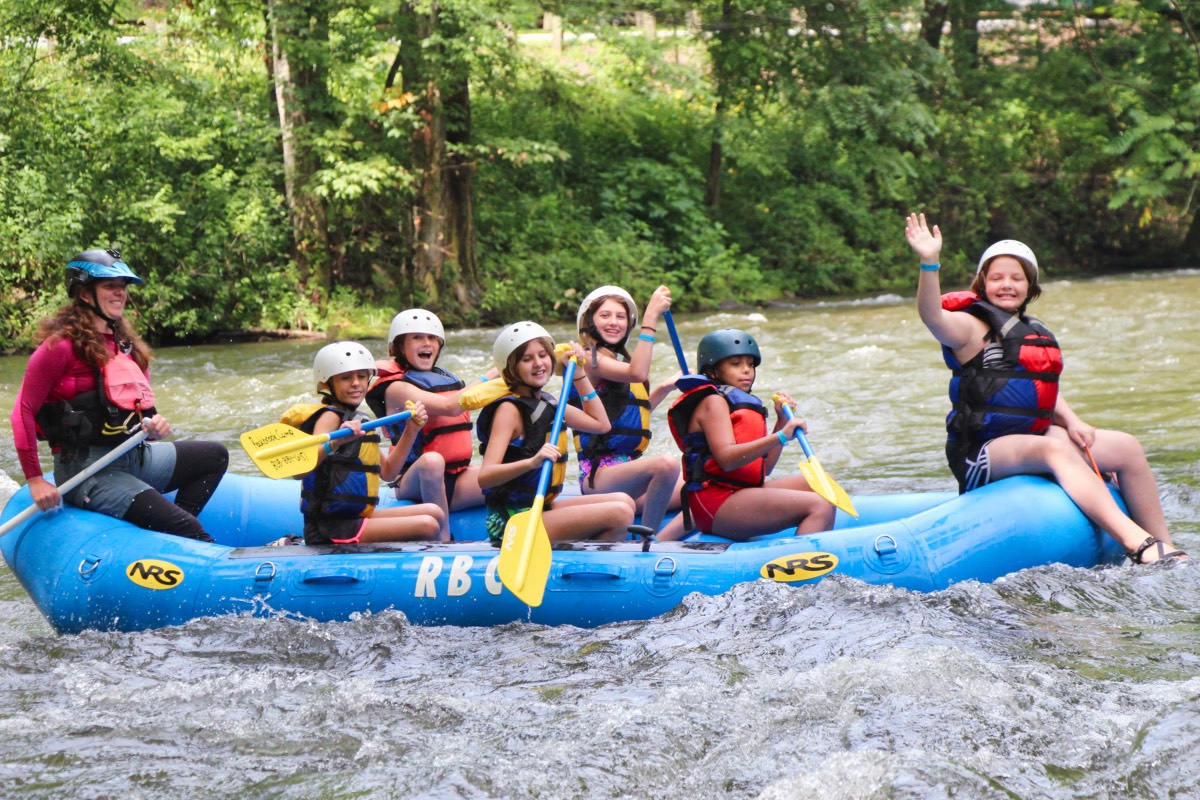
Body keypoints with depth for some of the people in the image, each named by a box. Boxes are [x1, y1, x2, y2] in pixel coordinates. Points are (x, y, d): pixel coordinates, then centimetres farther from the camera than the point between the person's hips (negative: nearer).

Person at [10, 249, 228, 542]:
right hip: (86, 470, -9)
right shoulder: (61, 346, -13)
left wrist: (155, 423, -4)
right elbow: (23, 412, -14)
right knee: (186, 529, -20)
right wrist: (35, 481, -17)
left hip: (133, 457, 9)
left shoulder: (126, 342, 12)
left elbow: (139, 403, 21)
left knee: (215, 455, 10)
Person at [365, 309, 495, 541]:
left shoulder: (446, 378, 19)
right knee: (432, 460, -42)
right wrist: (490, 376, -18)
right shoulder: (396, 387, -7)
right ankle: (443, 540, -34)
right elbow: (449, 407, -21)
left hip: (457, 479, 6)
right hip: (416, 484, -6)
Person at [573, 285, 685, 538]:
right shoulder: (588, 358, -8)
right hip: (599, 474, -9)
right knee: (666, 464, -36)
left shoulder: (621, 359, 20)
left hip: (629, 467, 9)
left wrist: (664, 389, 17)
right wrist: (651, 315, -25)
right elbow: (638, 373, -25)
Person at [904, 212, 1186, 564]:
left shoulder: (1034, 333, 18)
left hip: (1033, 437, 8)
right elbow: (932, 316, -27)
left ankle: (1165, 549, -4)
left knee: (1127, 448, -3)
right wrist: (929, 264, -44)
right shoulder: (971, 327, -6)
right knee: (1055, 449, -35)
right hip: (982, 450, -8)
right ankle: (1137, 543, -50)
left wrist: (1071, 421, 0)